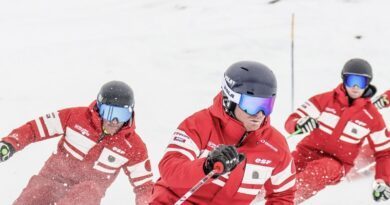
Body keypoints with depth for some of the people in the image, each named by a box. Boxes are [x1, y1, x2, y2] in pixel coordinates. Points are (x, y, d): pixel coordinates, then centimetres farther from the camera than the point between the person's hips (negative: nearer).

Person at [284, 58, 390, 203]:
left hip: (337, 164, -2)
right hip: (309, 152, 2)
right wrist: (299, 124, -30)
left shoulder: (372, 116, 1)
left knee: (322, 171, -37)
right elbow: (291, 121, -5)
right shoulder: (326, 100, -1)